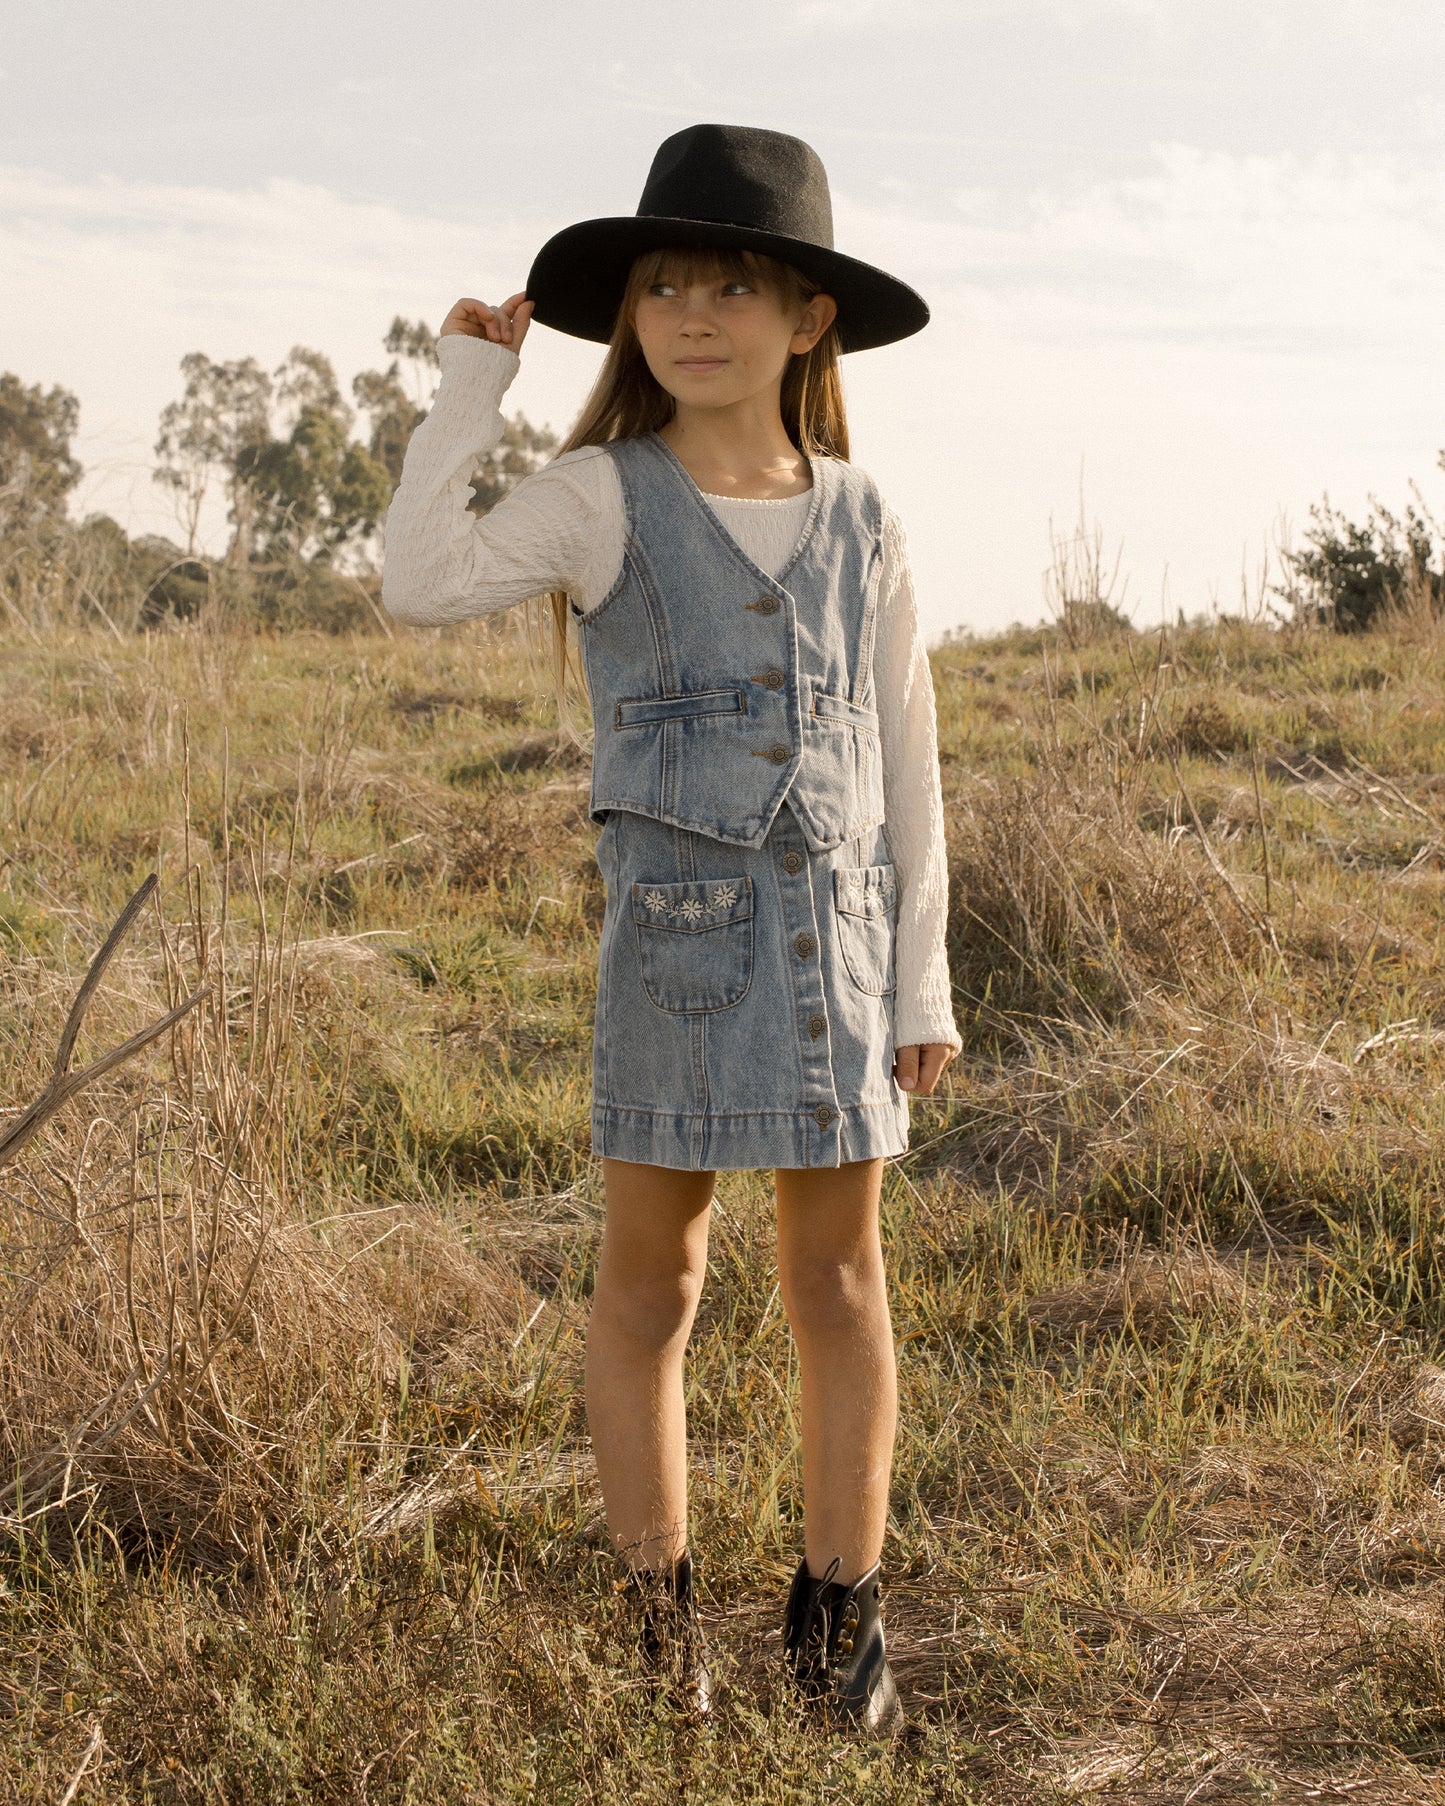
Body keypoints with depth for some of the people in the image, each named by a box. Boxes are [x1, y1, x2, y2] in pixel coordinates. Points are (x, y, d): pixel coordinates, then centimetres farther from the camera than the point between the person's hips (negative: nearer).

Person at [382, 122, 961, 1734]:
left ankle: (838, 1624, 19)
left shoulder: (859, 521, 6)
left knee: (840, 1275, 7)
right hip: (678, 929, -2)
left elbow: (905, 756, 9)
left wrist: (922, 977, 7)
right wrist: (468, 389, -14)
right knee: (651, 1275, 6)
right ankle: (658, 1622, 20)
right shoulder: (606, 497, -2)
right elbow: (422, 583, -20)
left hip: (839, 931, 3)